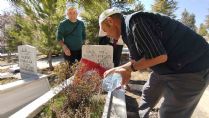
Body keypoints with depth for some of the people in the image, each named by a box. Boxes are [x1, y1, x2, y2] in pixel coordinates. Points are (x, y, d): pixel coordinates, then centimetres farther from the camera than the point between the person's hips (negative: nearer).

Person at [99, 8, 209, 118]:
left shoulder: (135, 21, -24)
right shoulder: (129, 28, 6)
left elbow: (159, 56, -27)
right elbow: (137, 60, 11)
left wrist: (130, 68, -14)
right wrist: (118, 69, 6)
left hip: (191, 65, -10)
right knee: (148, 93, 22)